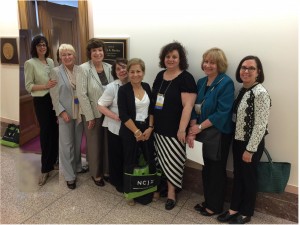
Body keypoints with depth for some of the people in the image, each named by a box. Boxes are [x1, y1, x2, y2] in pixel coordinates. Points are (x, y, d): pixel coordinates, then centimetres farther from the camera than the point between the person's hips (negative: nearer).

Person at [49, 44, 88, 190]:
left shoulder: (80, 70, 2)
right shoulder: (56, 72, -5)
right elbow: (54, 96, -6)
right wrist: (62, 112, -14)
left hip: (80, 112, 3)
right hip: (65, 113, -3)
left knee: (78, 142, 15)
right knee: (67, 144, 2)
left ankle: (77, 167, 35)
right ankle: (69, 176, 14)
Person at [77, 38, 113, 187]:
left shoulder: (109, 67, 2)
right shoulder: (84, 69, -12)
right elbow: (82, 94, -15)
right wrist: (90, 116, -14)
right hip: (92, 113, -4)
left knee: (108, 143, 13)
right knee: (94, 144, 11)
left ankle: (107, 170, 34)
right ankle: (96, 173, 31)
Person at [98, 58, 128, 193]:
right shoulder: (112, 87, -12)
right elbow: (101, 106, -11)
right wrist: (116, 117, -21)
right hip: (116, 128, -3)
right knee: (116, 156, 12)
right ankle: (117, 181, 34)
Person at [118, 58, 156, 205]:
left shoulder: (147, 87, 4)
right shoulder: (123, 90, -10)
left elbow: (152, 109, 6)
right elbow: (123, 115, -15)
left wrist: (150, 128, -5)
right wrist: (136, 131, -14)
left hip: (147, 129, 4)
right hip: (129, 131, -4)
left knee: (151, 160, 7)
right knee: (130, 162, 9)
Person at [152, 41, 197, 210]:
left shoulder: (186, 78, -11)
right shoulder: (160, 75, 9)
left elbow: (188, 106, -17)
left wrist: (182, 129, -22)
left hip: (174, 130, -6)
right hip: (158, 128, 6)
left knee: (173, 161, 5)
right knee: (160, 160, 15)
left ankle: (171, 192, 22)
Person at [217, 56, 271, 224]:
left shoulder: (260, 93, -18)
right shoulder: (243, 90, 6)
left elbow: (260, 125, -20)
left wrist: (250, 149, -18)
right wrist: (240, 143, 10)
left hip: (251, 144, -7)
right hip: (238, 140, 7)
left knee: (249, 178, 10)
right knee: (238, 176, 17)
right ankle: (234, 209, 33)